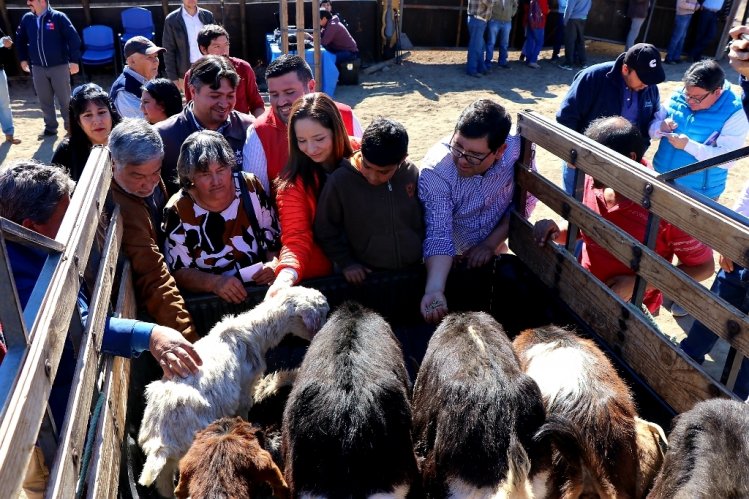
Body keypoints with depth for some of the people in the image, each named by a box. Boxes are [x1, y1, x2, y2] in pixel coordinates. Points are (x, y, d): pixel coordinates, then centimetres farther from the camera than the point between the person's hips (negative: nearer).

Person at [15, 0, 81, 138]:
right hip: (38, 68, 4)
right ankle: (50, 127, 22)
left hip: (59, 66, -4)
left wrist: (74, 60, -14)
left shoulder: (58, 17, -9)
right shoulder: (27, 18, 5)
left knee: (65, 99, 4)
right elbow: (20, 39, 18)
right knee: (44, 100, 10)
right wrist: (23, 58, 12)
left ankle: (70, 126, 18)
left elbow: (73, 38, -11)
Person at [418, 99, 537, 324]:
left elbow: (526, 200, -13)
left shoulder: (518, 149, -29)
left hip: (492, 250, 3)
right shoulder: (435, 170, -35)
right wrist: (434, 290, -49)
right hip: (449, 259, -2)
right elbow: (438, 236, -36)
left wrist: (492, 242, -20)